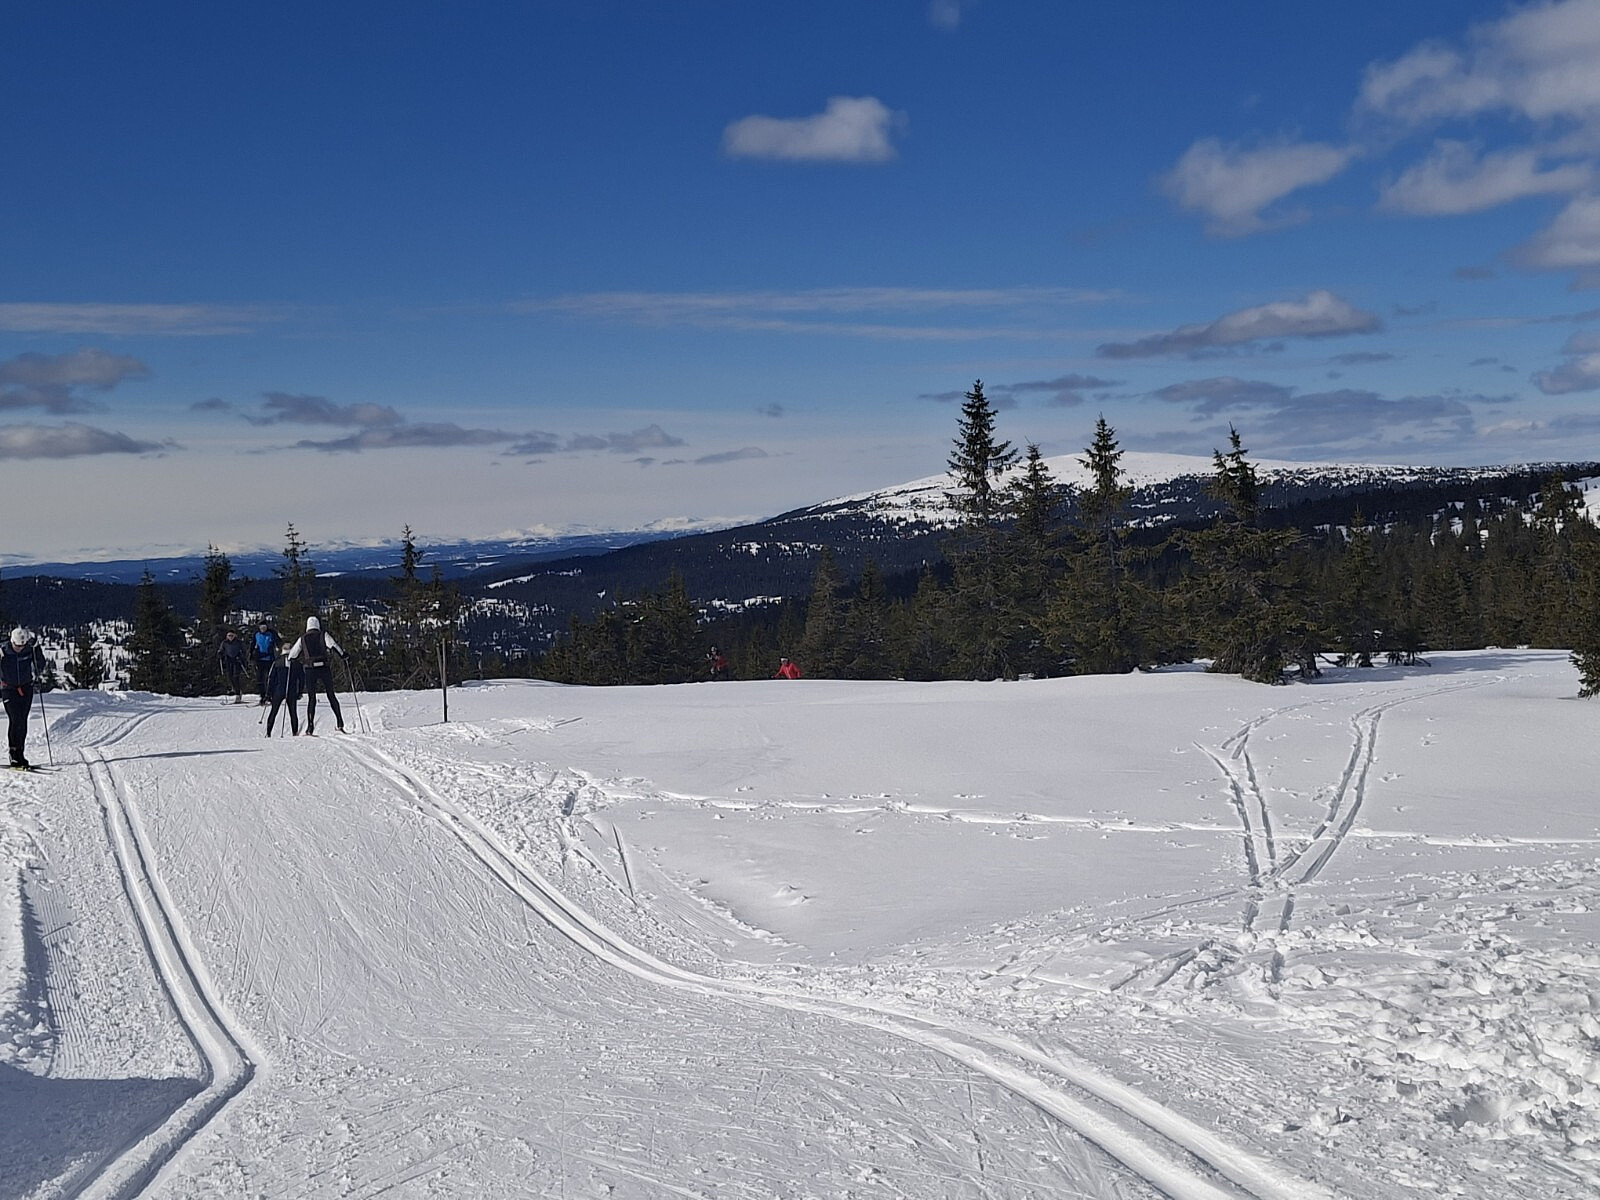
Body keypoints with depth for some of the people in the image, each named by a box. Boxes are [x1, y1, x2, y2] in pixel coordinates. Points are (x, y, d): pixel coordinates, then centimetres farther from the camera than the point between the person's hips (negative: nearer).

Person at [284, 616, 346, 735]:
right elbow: (332, 645, -10)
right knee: (331, 695, 8)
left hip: (310, 669, 1)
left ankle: (310, 727, -5)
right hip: (324, 668, -1)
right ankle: (340, 723, 0)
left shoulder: (303, 638, 11)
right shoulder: (323, 635, 6)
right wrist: (342, 654, -6)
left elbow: (293, 654, 15)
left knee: (311, 698, 5)